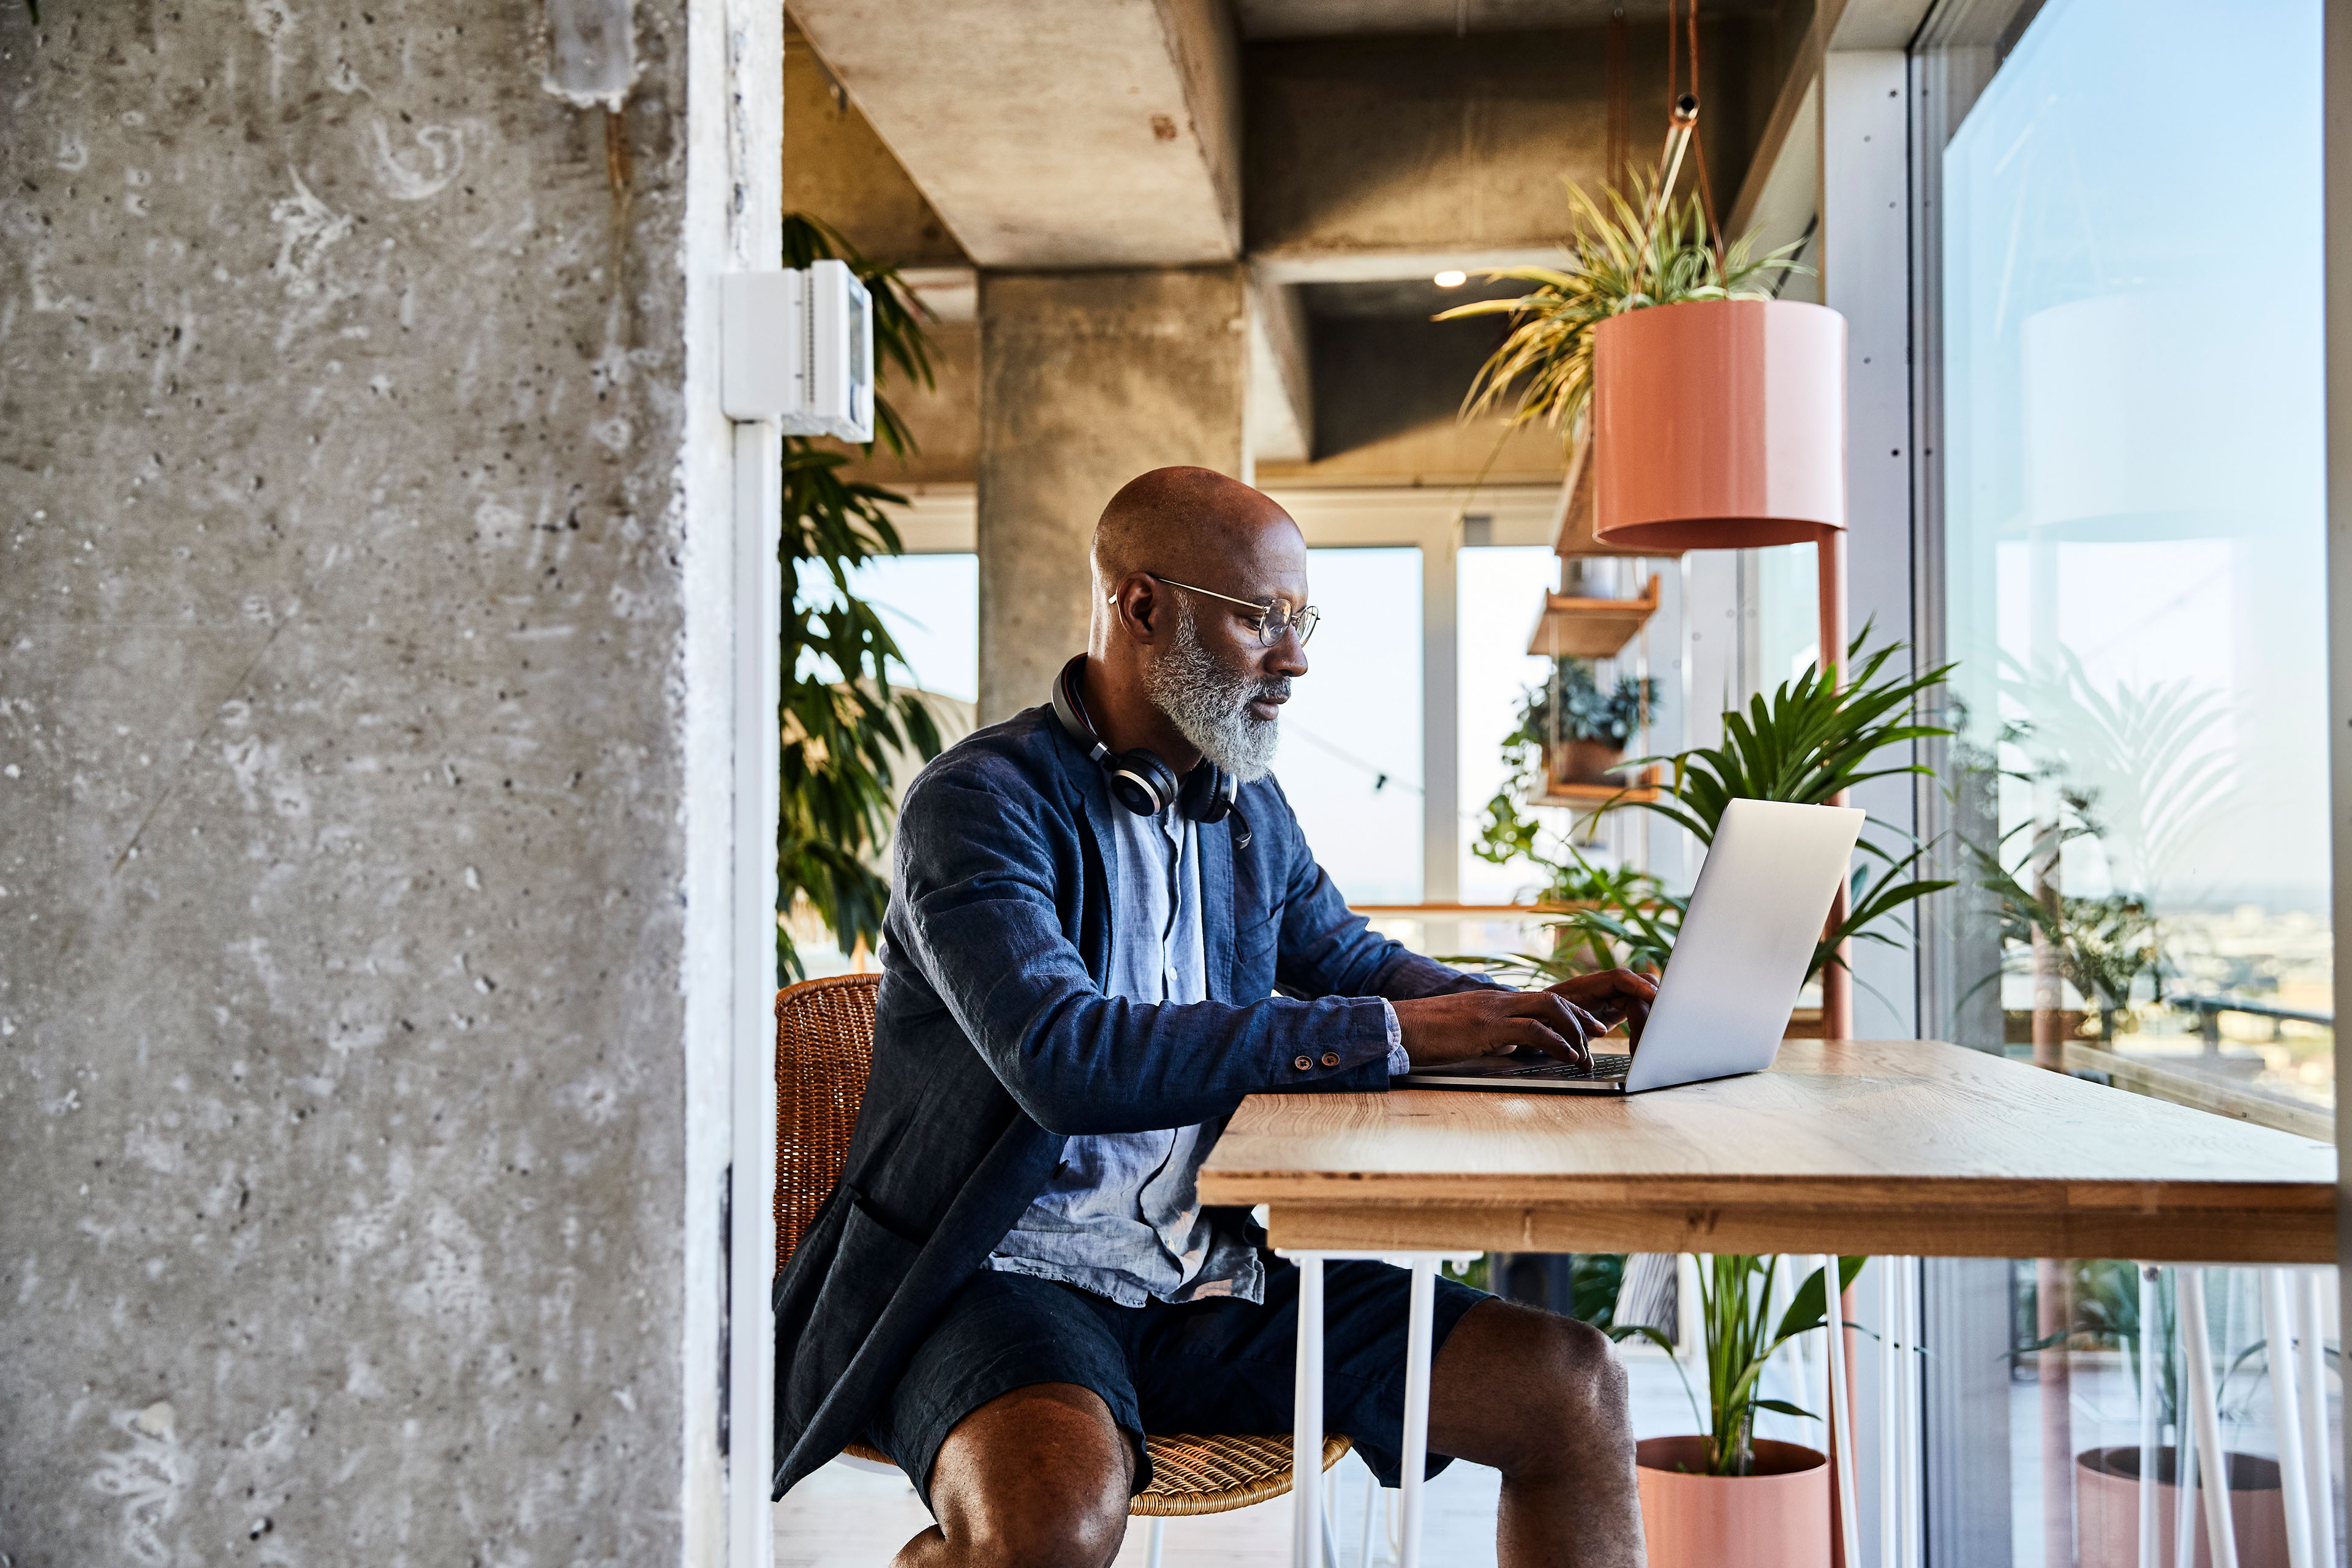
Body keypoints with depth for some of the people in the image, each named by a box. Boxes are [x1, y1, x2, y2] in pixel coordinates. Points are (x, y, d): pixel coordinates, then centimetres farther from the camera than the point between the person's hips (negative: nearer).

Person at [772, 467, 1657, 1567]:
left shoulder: (1250, 806, 9)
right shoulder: (977, 803, -13)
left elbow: (1341, 955, 26)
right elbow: (1067, 1059, -27)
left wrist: (1517, 1015, 4)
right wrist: (1389, 1032, -26)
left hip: (1214, 1276, 6)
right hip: (1012, 1277, -6)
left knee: (1575, 1391, -6)